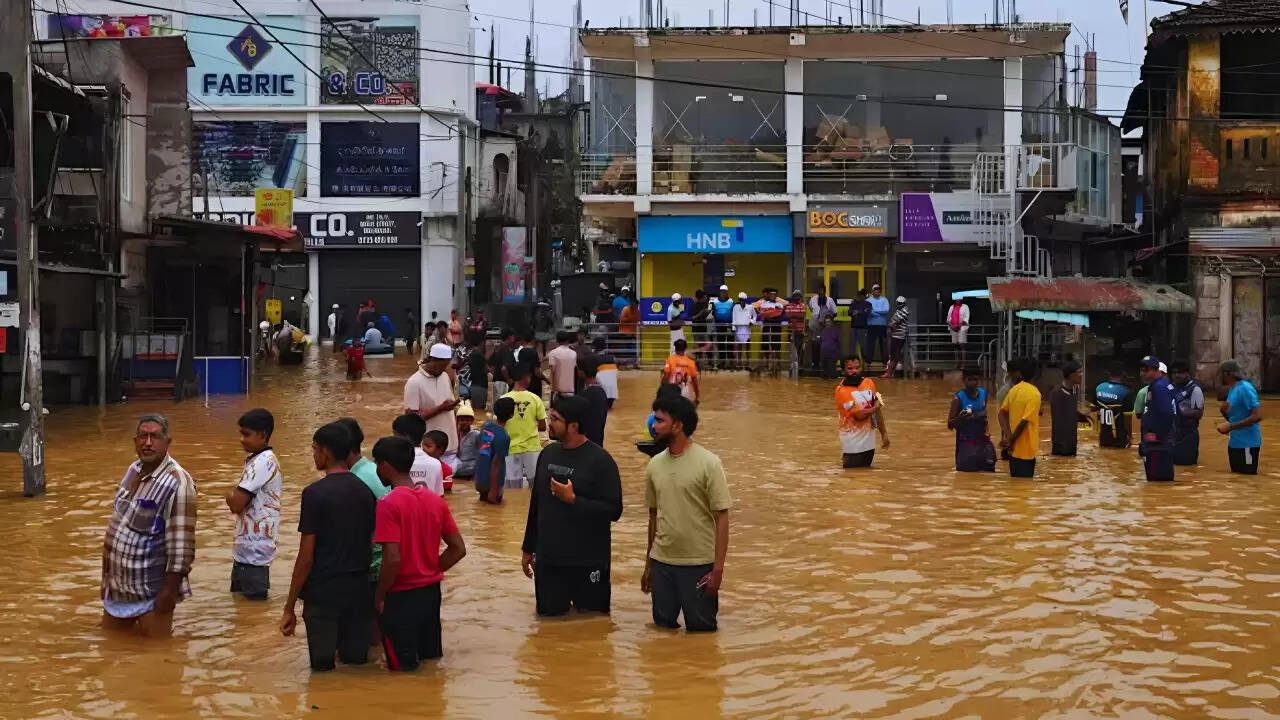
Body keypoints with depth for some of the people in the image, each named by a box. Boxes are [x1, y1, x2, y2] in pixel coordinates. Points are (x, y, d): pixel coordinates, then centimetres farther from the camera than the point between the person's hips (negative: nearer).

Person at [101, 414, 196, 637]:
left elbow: (181, 542, -23)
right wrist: (107, 573, 19)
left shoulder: (177, 483, -21)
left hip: (151, 590, -8)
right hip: (118, 584, 8)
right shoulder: (133, 470, 5)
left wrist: (170, 589, -23)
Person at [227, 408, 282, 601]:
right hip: (247, 549, 10)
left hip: (254, 551, -10)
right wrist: (235, 496, 0)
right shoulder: (256, 460, 13)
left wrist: (230, 495, -3)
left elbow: (236, 504, -22)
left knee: (253, 600, -5)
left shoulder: (263, 462, -19)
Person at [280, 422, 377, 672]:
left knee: (324, 669, 4)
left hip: (323, 594, -5)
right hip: (360, 592, 5)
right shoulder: (365, 490, 7)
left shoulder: (315, 493, -11)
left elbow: (306, 556, -12)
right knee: (356, 663, 13)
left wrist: (289, 607, -6)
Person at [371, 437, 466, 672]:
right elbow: (458, 549, 5)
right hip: (431, 592, 7)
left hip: (401, 597, -6)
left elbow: (393, 560, -23)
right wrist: (432, 571, 9)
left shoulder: (389, 504, -18)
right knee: (431, 662, 18)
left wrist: (379, 597, -10)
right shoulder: (435, 500, 3)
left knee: (404, 670, 7)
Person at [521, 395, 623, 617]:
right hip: (548, 559, 5)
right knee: (549, 614, 7)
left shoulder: (600, 460, -12)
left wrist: (573, 500, -22)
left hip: (588, 562, -5)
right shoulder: (548, 453, 5)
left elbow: (613, 510, -16)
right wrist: (528, 548, 16)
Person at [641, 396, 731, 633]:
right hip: (661, 562, 4)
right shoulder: (654, 465, 4)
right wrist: (648, 564, 16)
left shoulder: (708, 464, -11)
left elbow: (722, 518, -10)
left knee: (700, 629, 4)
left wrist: (718, 568, -14)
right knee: (663, 626, 11)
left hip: (699, 564, -4)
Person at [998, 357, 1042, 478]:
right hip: (1026, 450, -6)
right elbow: (1024, 421, -19)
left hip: (1013, 449, 6)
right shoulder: (1034, 393, -14)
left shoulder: (1014, 390, 4)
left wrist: (1009, 436, -10)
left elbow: (1002, 412, 0)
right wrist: (1011, 441, -9)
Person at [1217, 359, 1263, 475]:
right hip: (1234, 442, 10)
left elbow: (1257, 416, -23)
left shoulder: (1245, 388, -17)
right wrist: (1224, 411, -1)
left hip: (1247, 444, -10)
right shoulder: (1232, 389, 12)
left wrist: (1230, 427, -22)